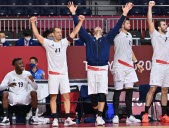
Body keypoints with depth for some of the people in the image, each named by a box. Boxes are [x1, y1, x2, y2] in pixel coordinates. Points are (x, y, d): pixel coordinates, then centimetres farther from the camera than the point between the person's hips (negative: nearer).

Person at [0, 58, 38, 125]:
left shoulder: (27, 74, 1)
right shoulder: (10, 75, -2)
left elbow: (35, 88, -1)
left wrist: (32, 80, -22)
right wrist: (8, 85, -28)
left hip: (25, 97, 1)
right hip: (13, 97, 0)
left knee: (34, 93, -28)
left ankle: (33, 117, -20)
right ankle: (6, 118, -32)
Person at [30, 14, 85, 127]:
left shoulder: (64, 42, 9)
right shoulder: (48, 43, 2)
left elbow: (74, 33, 6)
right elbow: (37, 35, -5)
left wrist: (80, 22, -1)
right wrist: (33, 23, -13)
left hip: (64, 73, 3)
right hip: (53, 74, -2)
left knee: (66, 96, -2)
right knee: (53, 97, -1)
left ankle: (67, 118, -2)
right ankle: (55, 119, 1)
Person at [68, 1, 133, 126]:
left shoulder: (107, 39, 14)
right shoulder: (88, 38, 14)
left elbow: (116, 28, 8)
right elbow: (79, 28, 8)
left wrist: (124, 14, 0)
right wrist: (73, 14, 0)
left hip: (103, 69, -1)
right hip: (91, 69, 1)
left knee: (102, 94, -11)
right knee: (93, 95, 1)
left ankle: (100, 117, -15)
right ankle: (97, 114, 17)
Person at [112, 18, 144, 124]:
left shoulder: (129, 35, 17)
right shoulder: (118, 35, -4)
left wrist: (137, 63, 23)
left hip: (129, 66, 7)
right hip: (119, 66, -7)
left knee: (129, 90, 4)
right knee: (118, 90, -3)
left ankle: (129, 116, 8)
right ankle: (116, 115, 3)